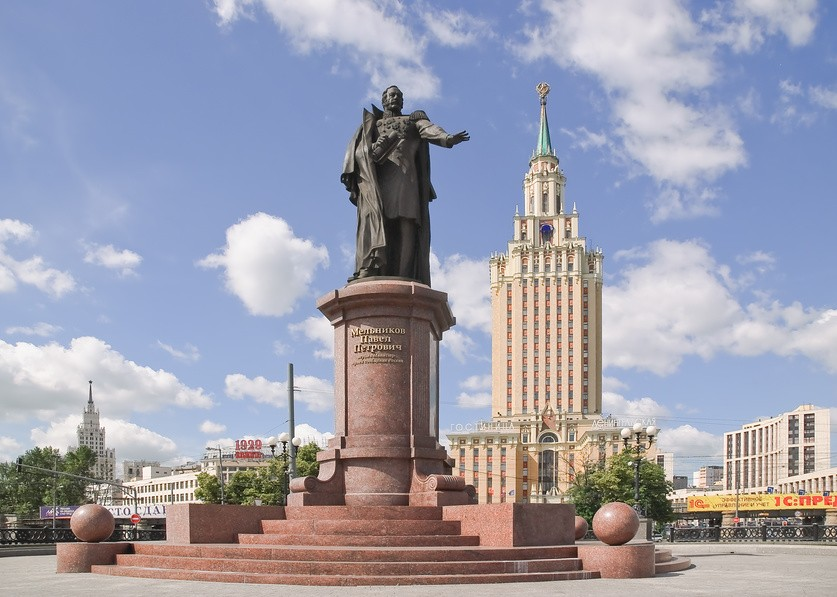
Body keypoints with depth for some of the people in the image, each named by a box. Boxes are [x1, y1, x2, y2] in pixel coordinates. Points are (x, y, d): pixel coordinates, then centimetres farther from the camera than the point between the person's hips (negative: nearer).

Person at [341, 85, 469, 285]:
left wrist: (447, 138, -16)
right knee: (374, 217, -22)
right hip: (377, 175, 0)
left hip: (405, 175, 0)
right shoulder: (371, 122, 29)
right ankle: (369, 268, -36)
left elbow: (429, 129, 6)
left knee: (406, 224, -15)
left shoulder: (414, 119, 28)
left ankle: (402, 277, -24)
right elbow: (356, 148, 13)